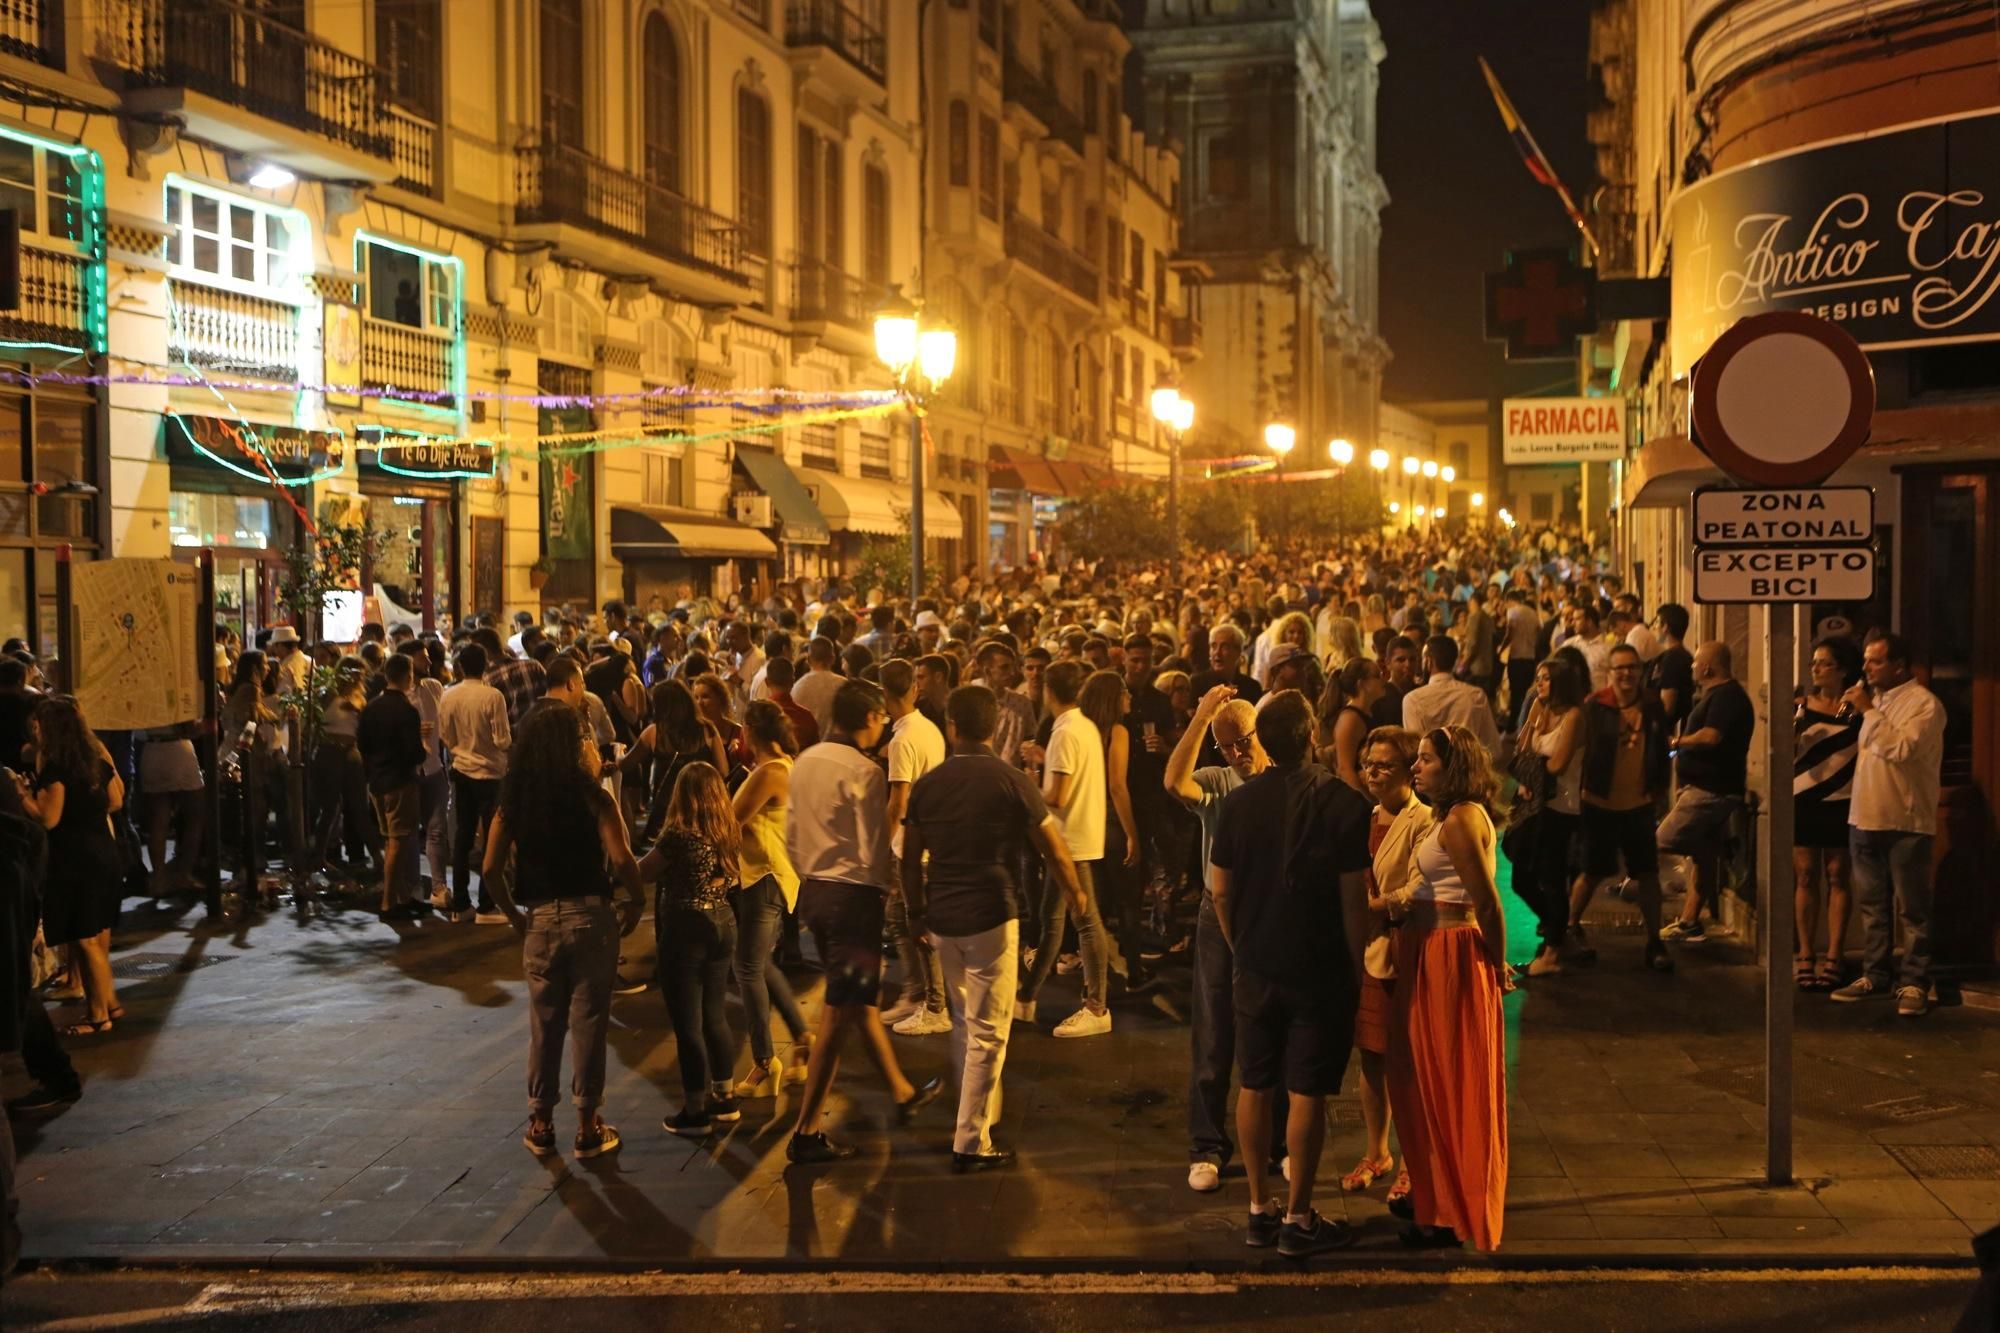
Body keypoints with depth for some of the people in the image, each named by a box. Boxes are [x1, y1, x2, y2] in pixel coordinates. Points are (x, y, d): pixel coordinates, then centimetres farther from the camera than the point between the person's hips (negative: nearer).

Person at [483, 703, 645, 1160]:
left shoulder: (513, 801, 1)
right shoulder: (592, 797, -9)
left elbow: (490, 870, -3)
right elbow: (622, 860, -19)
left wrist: (515, 916, 9)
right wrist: (635, 902, -4)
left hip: (540, 920, 3)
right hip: (591, 916, -3)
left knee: (544, 1025, 15)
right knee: (588, 1023, 7)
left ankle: (540, 1125, 24)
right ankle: (588, 1127, 15)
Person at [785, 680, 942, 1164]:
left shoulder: (805, 763, 6)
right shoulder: (863, 772, -17)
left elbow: (792, 837, 12)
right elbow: (875, 850, -17)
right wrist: (887, 888, 0)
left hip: (814, 891, 9)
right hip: (854, 895, -9)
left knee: (859, 996, 22)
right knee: (839, 1014, -4)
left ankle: (902, 1091, 39)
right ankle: (806, 1132, -2)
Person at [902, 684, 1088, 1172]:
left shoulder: (927, 784, 2)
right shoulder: (1012, 781, -8)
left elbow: (910, 860, 7)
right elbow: (1055, 852, -3)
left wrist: (917, 912, 22)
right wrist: (1075, 892, 15)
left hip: (942, 917, 5)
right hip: (992, 916, -4)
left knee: (964, 1022, 22)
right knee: (987, 1032, 1)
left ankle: (978, 1112, 35)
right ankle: (971, 1144, 2)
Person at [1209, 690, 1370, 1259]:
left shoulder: (1239, 802, -2)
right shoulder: (1342, 802, -13)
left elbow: (1221, 892, 2)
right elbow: (1353, 899, -12)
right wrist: (1358, 965, 0)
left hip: (1257, 967, 4)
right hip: (1320, 970, -3)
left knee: (1255, 1087, 12)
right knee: (1307, 1093, 3)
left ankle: (1260, 1207, 21)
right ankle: (1298, 1220, 10)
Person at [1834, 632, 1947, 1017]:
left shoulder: (1924, 703, -10)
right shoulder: (1875, 699, 15)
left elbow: (1901, 750, -25)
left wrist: (1868, 711, -19)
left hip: (1905, 824, -8)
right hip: (1865, 819, 8)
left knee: (1912, 909, -2)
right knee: (1872, 906, 14)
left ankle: (1914, 984, 2)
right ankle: (1875, 976, 22)